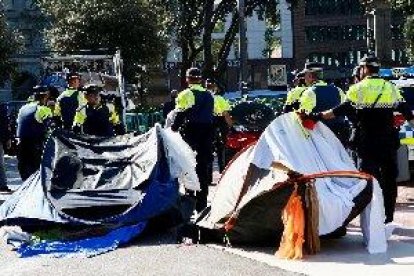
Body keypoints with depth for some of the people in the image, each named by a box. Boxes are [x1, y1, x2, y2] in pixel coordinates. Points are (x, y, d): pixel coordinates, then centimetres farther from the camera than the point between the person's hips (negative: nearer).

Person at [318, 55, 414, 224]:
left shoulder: (358, 89, -6)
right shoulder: (391, 88, 7)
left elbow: (342, 110, -13)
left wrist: (319, 116, -10)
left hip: (367, 142, -3)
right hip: (389, 141, 3)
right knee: (389, 179, 12)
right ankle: (388, 217, 17)